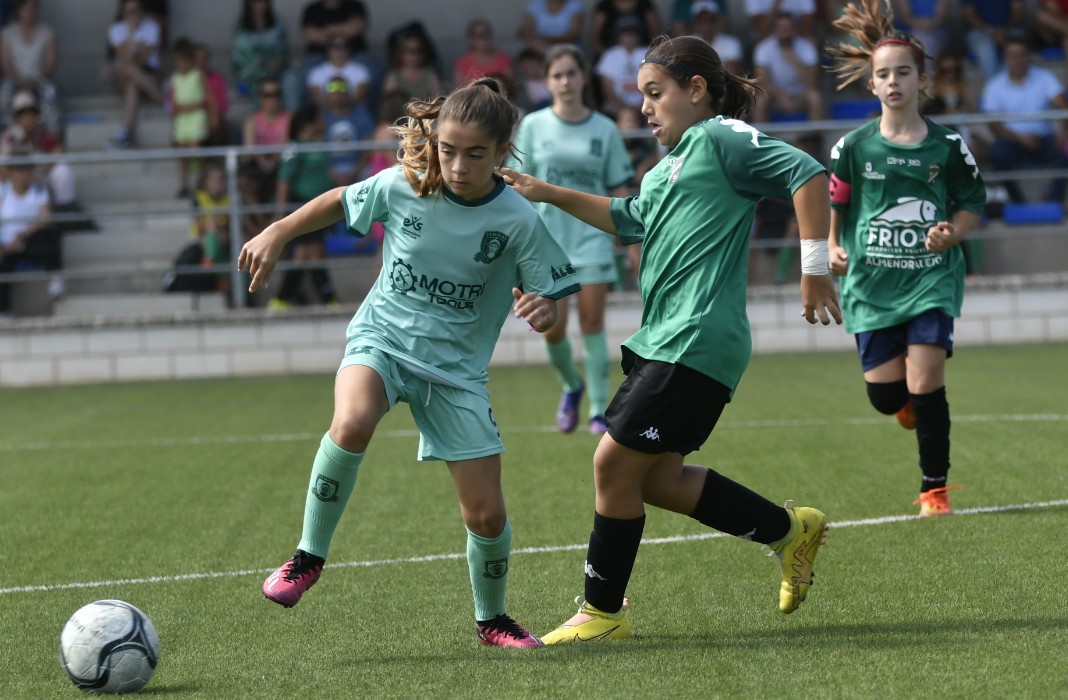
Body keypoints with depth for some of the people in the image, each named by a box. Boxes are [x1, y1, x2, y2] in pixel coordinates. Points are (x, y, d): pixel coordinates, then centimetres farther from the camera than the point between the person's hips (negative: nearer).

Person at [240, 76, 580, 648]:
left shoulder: (518, 220, -14)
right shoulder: (401, 187, -10)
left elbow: (548, 299, -7)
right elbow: (339, 202, 10)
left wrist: (543, 311, -30)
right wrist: (277, 233, 4)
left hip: (456, 368, 0)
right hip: (382, 340, 0)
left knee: (487, 515, -2)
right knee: (352, 423, -35)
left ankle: (492, 619, 28)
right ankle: (309, 556, -16)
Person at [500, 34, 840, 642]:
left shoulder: (721, 138, -6)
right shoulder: (670, 166, 23)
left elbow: (807, 174, -16)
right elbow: (628, 220, 41)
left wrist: (816, 271, -20)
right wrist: (551, 195, 34)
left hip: (696, 342, -10)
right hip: (662, 340, 10)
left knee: (615, 462, -7)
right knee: (657, 478, 9)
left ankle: (604, 612, 4)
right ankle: (789, 530, 21)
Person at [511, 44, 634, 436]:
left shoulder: (604, 130, 3)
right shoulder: (533, 126, 2)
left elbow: (619, 190, 6)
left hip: (592, 238, 0)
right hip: (547, 238, 0)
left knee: (592, 322, -4)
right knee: (553, 328, -4)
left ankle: (599, 410, 3)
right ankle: (572, 386, 25)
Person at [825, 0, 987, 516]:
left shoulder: (947, 146, -1)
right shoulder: (853, 148, 0)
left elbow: (973, 204, 8)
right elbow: (831, 207, 9)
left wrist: (950, 233, -11)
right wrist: (832, 249, -8)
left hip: (932, 279, -1)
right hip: (872, 283, 1)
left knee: (925, 385, -13)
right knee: (885, 395, -2)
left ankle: (934, 488, 3)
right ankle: (910, 400, 39)